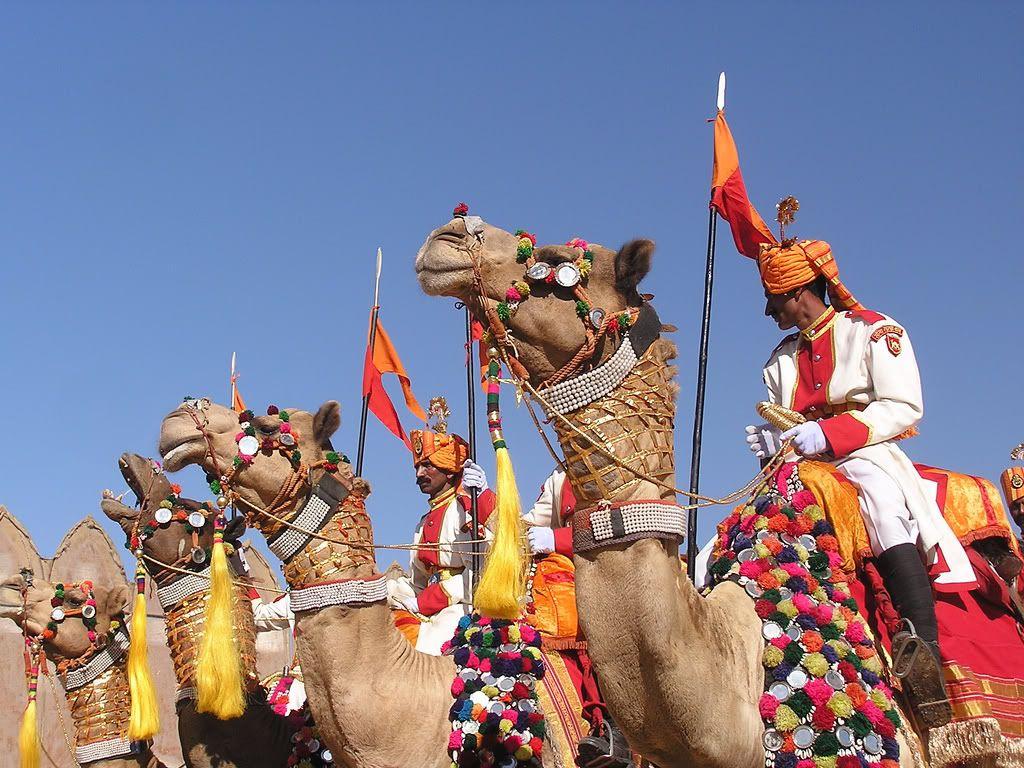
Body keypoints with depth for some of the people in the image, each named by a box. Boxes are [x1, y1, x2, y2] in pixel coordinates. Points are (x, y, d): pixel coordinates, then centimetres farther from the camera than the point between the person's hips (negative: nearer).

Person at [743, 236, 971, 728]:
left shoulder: (873, 331, 4)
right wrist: (772, 441, -2)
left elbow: (905, 407, -7)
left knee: (881, 498, -39)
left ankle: (924, 648, -49)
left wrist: (829, 434, -16)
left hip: (868, 456, -7)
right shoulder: (781, 360, 24)